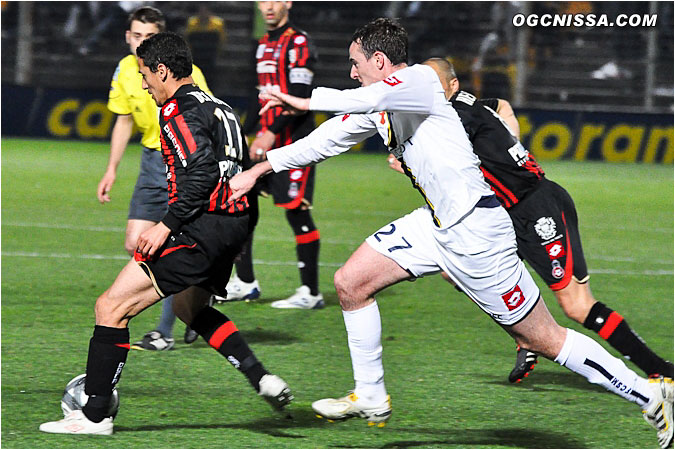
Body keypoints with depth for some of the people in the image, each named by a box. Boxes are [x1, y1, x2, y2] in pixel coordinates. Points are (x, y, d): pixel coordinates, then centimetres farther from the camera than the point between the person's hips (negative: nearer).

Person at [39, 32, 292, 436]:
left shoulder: (179, 111, -10)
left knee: (111, 308, -7)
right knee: (189, 306, 34)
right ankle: (263, 380, 22)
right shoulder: (219, 107, 18)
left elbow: (202, 171, -23)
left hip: (200, 231, -10)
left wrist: (167, 226, -20)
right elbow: (242, 170, 20)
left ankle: (95, 415, -7)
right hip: (235, 226, 10)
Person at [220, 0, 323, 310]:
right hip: (268, 142, 9)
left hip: (294, 142, -9)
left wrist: (272, 133, -20)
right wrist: (244, 133, 21)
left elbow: (300, 97, -18)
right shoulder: (264, 44, 17)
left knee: (297, 211, -6)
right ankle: (245, 283, 12)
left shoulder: (298, 42, -10)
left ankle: (311, 293, 0)